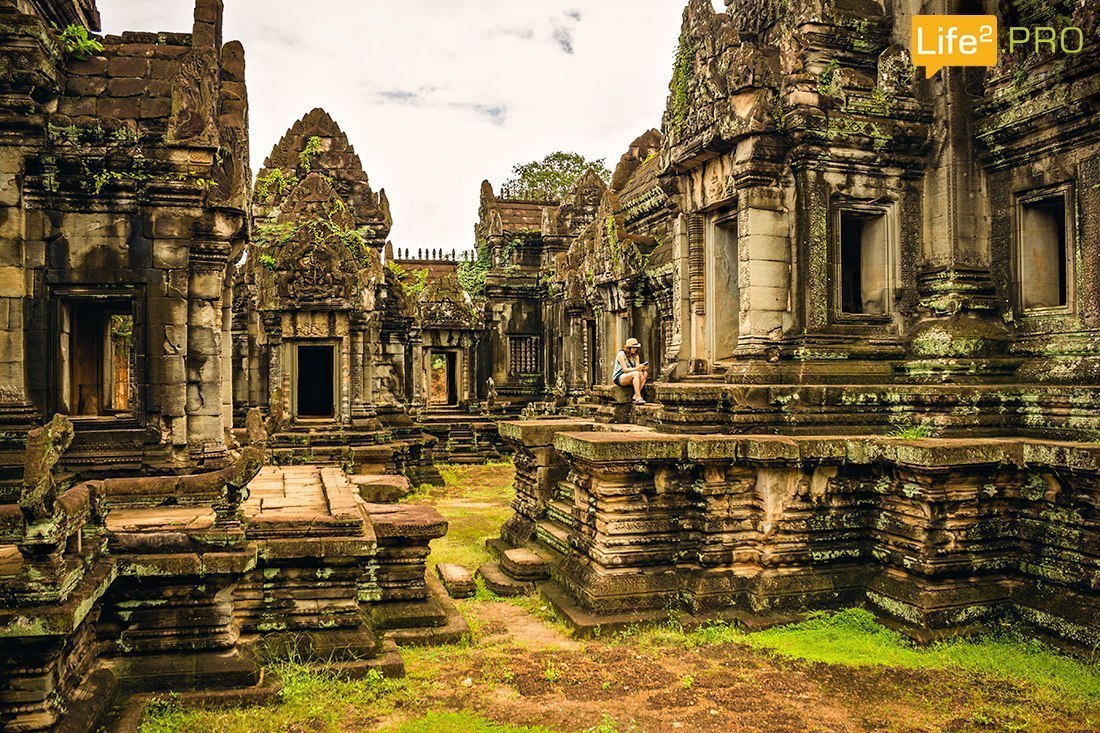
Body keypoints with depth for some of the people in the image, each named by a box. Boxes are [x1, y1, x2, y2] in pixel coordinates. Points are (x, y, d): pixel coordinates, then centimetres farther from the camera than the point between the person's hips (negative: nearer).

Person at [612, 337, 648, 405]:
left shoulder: (635, 356, 10)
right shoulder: (621, 355, -10)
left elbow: (637, 368, 0)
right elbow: (625, 369, -19)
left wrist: (642, 368, -23)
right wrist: (637, 369, -34)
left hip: (630, 379, 7)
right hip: (618, 378, -7)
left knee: (645, 373, -20)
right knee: (636, 373, -33)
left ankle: (635, 396, -27)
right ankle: (638, 398, -41)